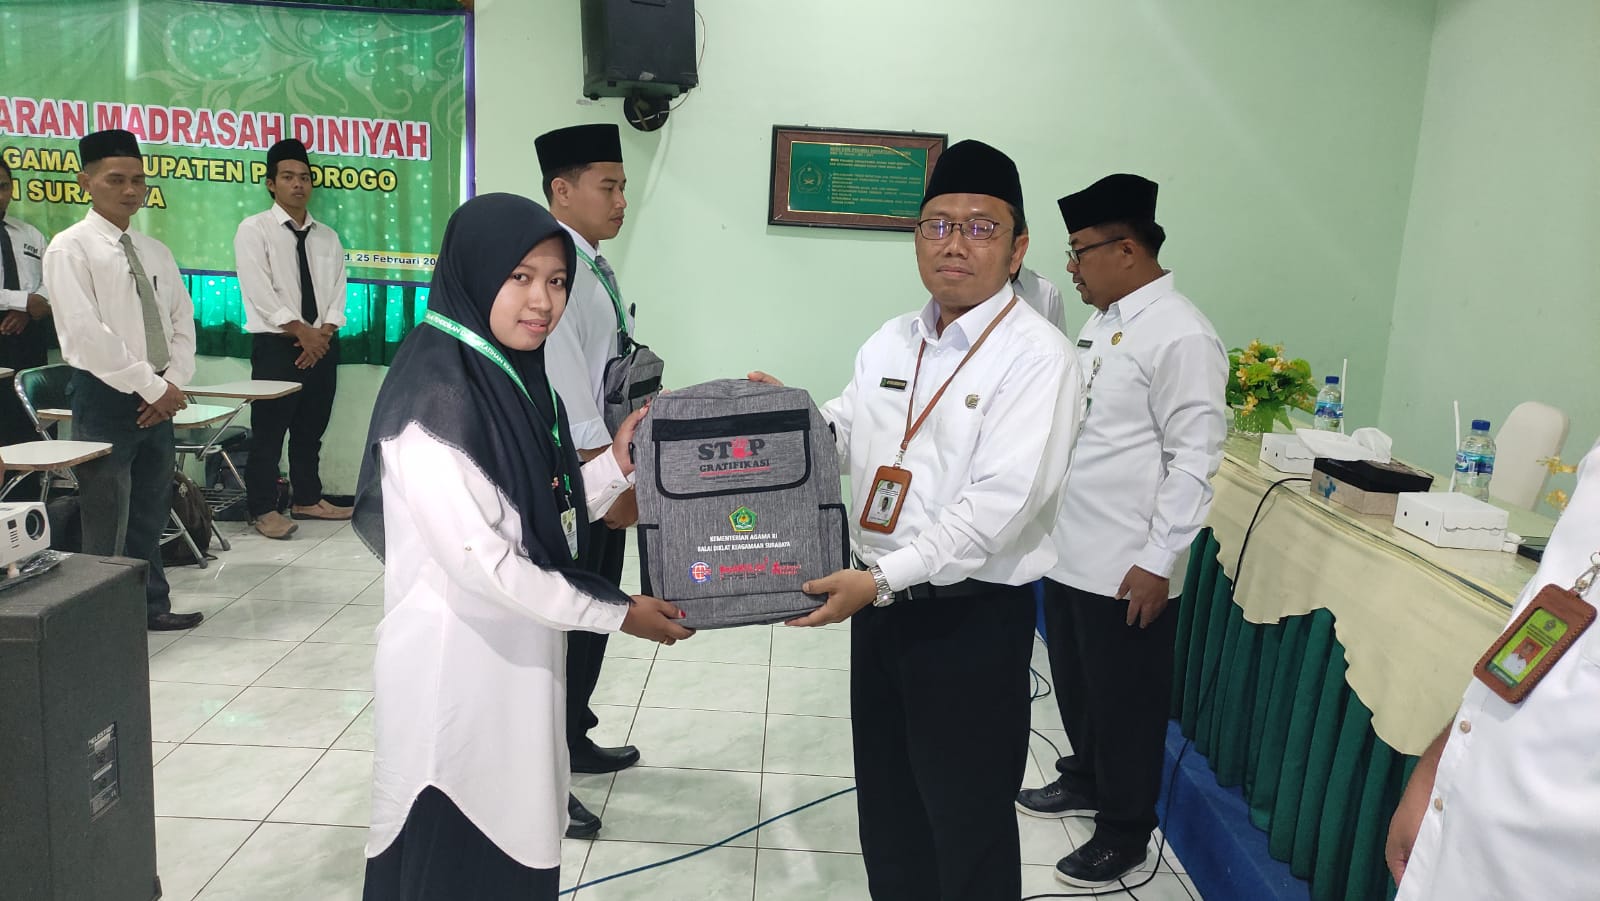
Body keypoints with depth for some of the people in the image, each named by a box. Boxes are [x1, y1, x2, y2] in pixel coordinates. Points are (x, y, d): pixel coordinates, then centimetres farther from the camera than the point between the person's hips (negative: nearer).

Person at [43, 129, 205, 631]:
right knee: (107, 521, -1)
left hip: (156, 397, 6)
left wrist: (173, 382, -3)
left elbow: (182, 321, 12)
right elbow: (85, 332, -15)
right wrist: (151, 386, -15)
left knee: (151, 514, 15)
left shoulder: (155, 251, 13)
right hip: (104, 397, -6)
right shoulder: (71, 248, -7)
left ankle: (153, 606, 27)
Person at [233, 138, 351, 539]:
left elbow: (337, 292, 6)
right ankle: (264, 509, 6)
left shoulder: (328, 237, 13)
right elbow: (261, 293, -12)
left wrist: (324, 333, -9)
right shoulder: (253, 230, -3)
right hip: (276, 344, -5)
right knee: (268, 431, -2)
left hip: (322, 345, 5)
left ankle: (308, 499, 22)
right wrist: (302, 331, -15)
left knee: (312, 429, 12)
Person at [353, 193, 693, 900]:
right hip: (455, 668, -8)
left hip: (519, 656, 8)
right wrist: (618, 614, -16)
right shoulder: (431, 397, -20)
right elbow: (478, 559, -23)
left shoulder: (517, 380, 6)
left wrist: (617, 463, -3)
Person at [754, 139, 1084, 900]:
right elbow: (845, 436, 15)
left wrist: (883, 578, -27)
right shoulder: (889, 342, 8)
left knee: (967, 817, 11)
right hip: (879, 600, 7)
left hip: (973, 615, -6)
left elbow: (1000, 502, -24)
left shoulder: (1036, 357, -15)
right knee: (885, 801, 22)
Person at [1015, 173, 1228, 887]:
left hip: (1126, 570, -8)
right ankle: (1086, 780, 46)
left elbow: (1194, 458, -19)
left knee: (1125, 704, 9)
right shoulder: (1101, 321, 10)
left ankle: (1125, 832, 28)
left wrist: (1158, 563, -18)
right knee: (1075, 686, 24)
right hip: (1071, 552, 8)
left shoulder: (1179, 337, -17)